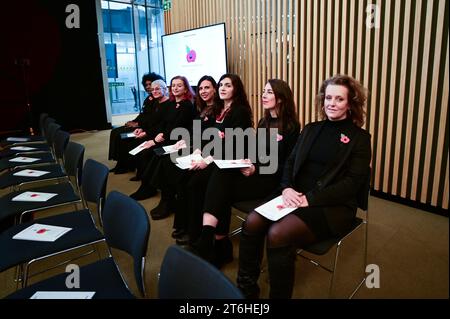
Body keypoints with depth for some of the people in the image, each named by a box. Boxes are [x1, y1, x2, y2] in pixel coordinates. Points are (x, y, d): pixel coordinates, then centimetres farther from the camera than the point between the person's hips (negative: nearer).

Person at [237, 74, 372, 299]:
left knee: (277, 234, -29)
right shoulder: (311, 129, 17)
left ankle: (279, 295, -7)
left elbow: (353, 182, -9)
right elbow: (290, 162, 13)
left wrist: (310, 199, -19)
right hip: (296, 196, 5)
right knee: (252, 222, -20)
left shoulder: (359, 138, 1)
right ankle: (245, 288, -6)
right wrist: (287, 188, -9)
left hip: (332, 206, -5)